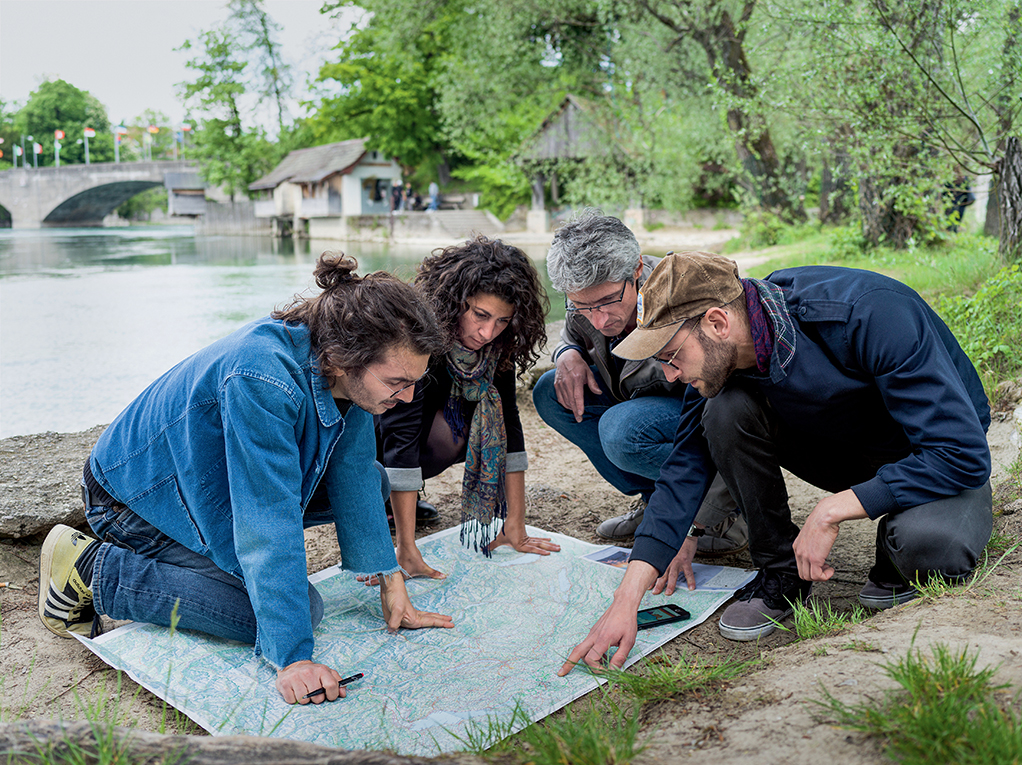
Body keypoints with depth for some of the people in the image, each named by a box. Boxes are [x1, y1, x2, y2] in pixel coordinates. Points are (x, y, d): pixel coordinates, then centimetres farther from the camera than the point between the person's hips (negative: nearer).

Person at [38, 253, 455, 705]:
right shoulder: (261, 381, -37)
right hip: (136, 495, -8)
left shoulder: (343, 372, -13)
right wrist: (293, 658, -38)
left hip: (213, 480, 8)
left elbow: (355, 479, -4)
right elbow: (271, 524, -38)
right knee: (302, 608, -19)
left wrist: (391, 586, -5)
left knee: (369, 483, 2)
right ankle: (90, 567, -7)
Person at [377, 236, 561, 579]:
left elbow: (506, 420, -18)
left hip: (430, 410, 5)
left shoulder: (497, 344, -18)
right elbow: (400, 431, -41)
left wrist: (515, 526, -22)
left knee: (481, 420, -23)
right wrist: (406, 549, -44)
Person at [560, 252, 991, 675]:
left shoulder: (871, 315, -35)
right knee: (728, 411, -23)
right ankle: (780, 572, -6)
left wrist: (831, 511, -31)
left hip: (940, 462, -4)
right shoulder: (727, 353, -18)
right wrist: (627, 599, -23)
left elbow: (965, 453, -32)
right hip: (844, 450, 4)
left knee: (930, 543, -38)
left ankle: (900, 555, 0)